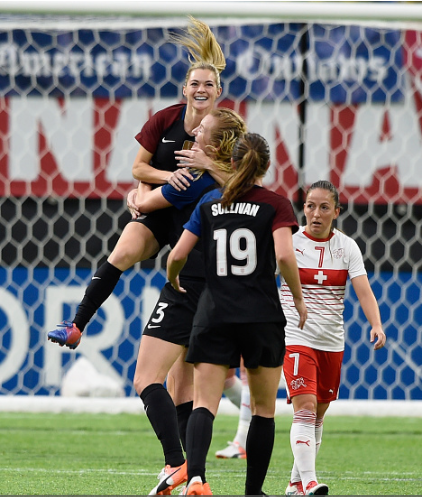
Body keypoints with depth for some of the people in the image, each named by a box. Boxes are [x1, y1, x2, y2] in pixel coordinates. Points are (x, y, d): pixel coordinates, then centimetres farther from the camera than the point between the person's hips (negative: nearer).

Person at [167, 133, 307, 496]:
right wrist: (299, 299, -1)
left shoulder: (209, 204, 7)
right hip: (262, 316, -2)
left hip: (214, 316, 2)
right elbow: (284, 255, -15)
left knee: (204, 404, -4)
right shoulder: (276, 204, -1)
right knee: (264, 408, 13)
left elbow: (178, 255, 4)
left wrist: (173, 281, 25)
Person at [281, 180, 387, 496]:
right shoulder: (289, 242, -6)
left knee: (318, 414, 11)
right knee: (305, 408, -18)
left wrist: (376, 325, -25)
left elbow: (364, 291, -9)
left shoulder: (347, 247, 0)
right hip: (296, 337, -4)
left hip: (332, 342, 4)